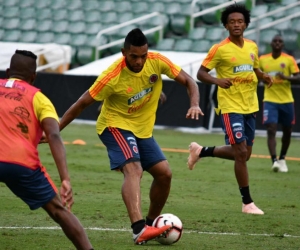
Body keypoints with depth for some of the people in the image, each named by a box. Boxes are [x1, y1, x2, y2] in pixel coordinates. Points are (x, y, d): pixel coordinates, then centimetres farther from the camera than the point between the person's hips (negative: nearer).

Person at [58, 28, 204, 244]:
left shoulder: (157, 62, -15)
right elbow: (82, 104, -19)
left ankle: (151, 224, 22)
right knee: (133, 169, -29)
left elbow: (188, 81, -6)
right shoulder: (112, 77, -26)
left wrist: (195, 105, -26)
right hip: (115, 125, -6)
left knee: (164, 173, 1)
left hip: (143, 129, 6)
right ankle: (139, 229, -45)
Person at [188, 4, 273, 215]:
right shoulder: (220, 49, -11)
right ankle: (247, 203, -3)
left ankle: (201, 151, 35)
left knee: (243, 154, 14)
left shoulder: (252, 47, 6)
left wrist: (264, 76, -1)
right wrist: (217, 80, -28)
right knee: (241, 153, -12)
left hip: (250, 107, 7)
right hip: (231, 107, -7)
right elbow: (201, 73, -8)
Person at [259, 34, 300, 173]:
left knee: (287, 131, 10)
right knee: (271, 130, -16)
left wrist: (286, 77, -24)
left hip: (286, 101, 1)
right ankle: (274, 160, -23)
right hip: (270, 100, -1)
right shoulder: (262, 59, 2)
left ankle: (282, 159, 31)